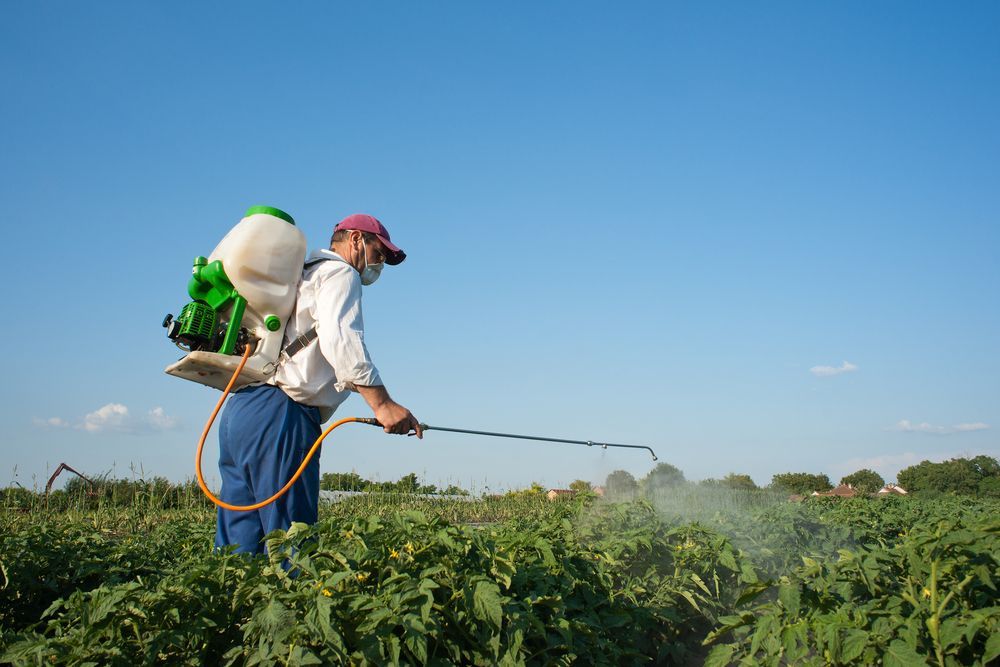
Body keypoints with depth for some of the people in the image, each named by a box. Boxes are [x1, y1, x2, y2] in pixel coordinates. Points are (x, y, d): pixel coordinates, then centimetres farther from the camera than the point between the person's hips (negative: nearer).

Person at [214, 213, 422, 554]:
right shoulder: (339, 272, 3)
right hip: (278, 414, -9)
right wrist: (382, 403, -21)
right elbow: (339, 339, -16)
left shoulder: (300, 276, 31)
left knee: (237, 548, 6)